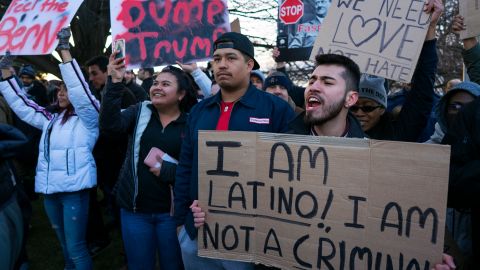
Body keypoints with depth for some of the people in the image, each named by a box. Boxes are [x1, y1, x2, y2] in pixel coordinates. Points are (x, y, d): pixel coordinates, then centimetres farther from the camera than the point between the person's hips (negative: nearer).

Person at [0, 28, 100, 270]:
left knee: (76, 248, -3)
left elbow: (80, 90, -19)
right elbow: (21, 104, 20)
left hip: (74, 189, -7)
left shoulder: (87, 117, -4)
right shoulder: (50, 119, 17)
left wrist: (64, 50, -21)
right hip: (49, 189, 7)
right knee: (65, 244, 20)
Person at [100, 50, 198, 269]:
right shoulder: (140, 112, 2)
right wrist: (115, 81, -24)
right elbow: (110, 124, -17)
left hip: (171, 210, -2)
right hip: (134, 208, 2)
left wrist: (166, 169, -21)